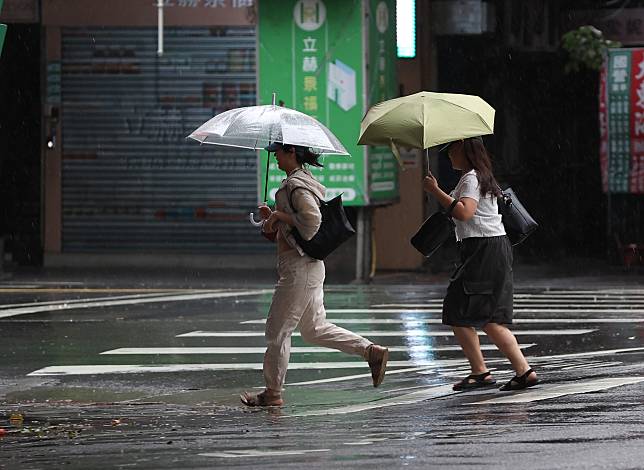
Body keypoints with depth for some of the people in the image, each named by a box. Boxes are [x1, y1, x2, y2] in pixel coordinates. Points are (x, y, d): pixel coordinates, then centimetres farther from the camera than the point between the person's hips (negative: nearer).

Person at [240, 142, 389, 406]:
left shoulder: (296, 185, -15)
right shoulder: (301, 181, 17)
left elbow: (311, 219, -29)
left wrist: (279, 216, -17)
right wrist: (272, 217, 10)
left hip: (299, 267, -10)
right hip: (310, 268, 10)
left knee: (277, 330, 1)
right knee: (315, 330, 15)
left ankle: (272, 393, 10)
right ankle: (372, 352, 10)